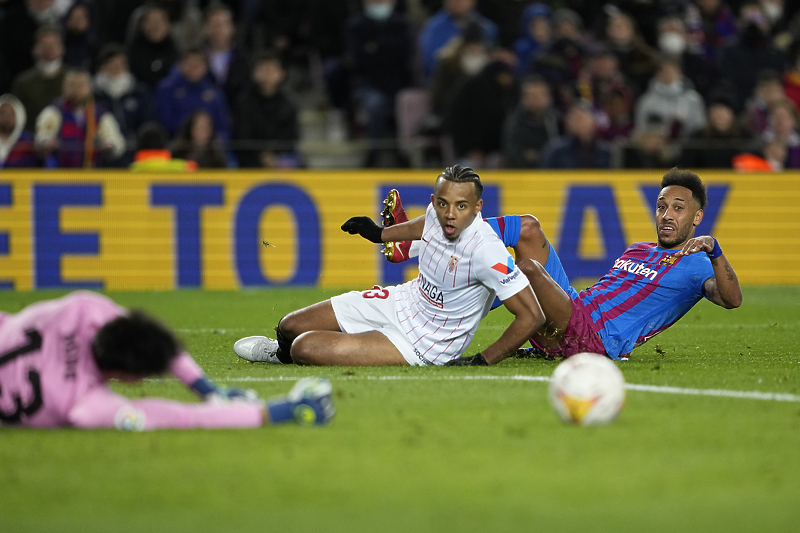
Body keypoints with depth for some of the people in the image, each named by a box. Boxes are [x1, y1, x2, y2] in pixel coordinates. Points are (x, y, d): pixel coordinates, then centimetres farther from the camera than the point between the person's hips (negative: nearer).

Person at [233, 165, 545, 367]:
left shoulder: (485, 250, -33)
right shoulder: (439, 211, -11)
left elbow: (533, 315, -29)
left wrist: (482, 362, -25)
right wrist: (380, 234, 30)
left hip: (422, 345, -7)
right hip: (405, 300, 7)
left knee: (305, 348, -16)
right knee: (290, 327, 8)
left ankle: (286, 355, 24)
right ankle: (281, 352, 47)